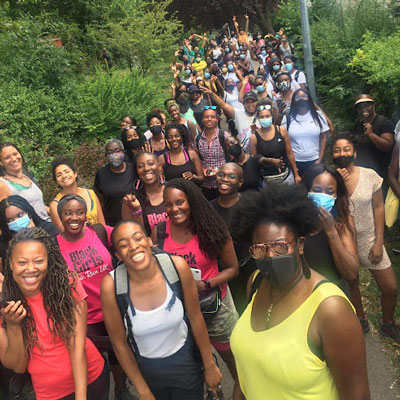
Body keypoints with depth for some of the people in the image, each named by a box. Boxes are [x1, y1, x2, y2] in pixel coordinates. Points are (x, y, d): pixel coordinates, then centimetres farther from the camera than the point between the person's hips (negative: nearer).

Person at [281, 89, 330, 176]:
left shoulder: (318, 115, 3)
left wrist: (320, 159, -2)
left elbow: (323, 138, 4)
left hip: (314, 161, 1)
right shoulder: (287, 118, 0)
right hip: (295, 162, 0)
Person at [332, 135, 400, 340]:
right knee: (351, 285, 18)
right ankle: (361, 320, 44)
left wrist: (379, 242, -7)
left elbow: (378, 208, -4)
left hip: (368, 240, 0)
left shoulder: (370, 176, -10)